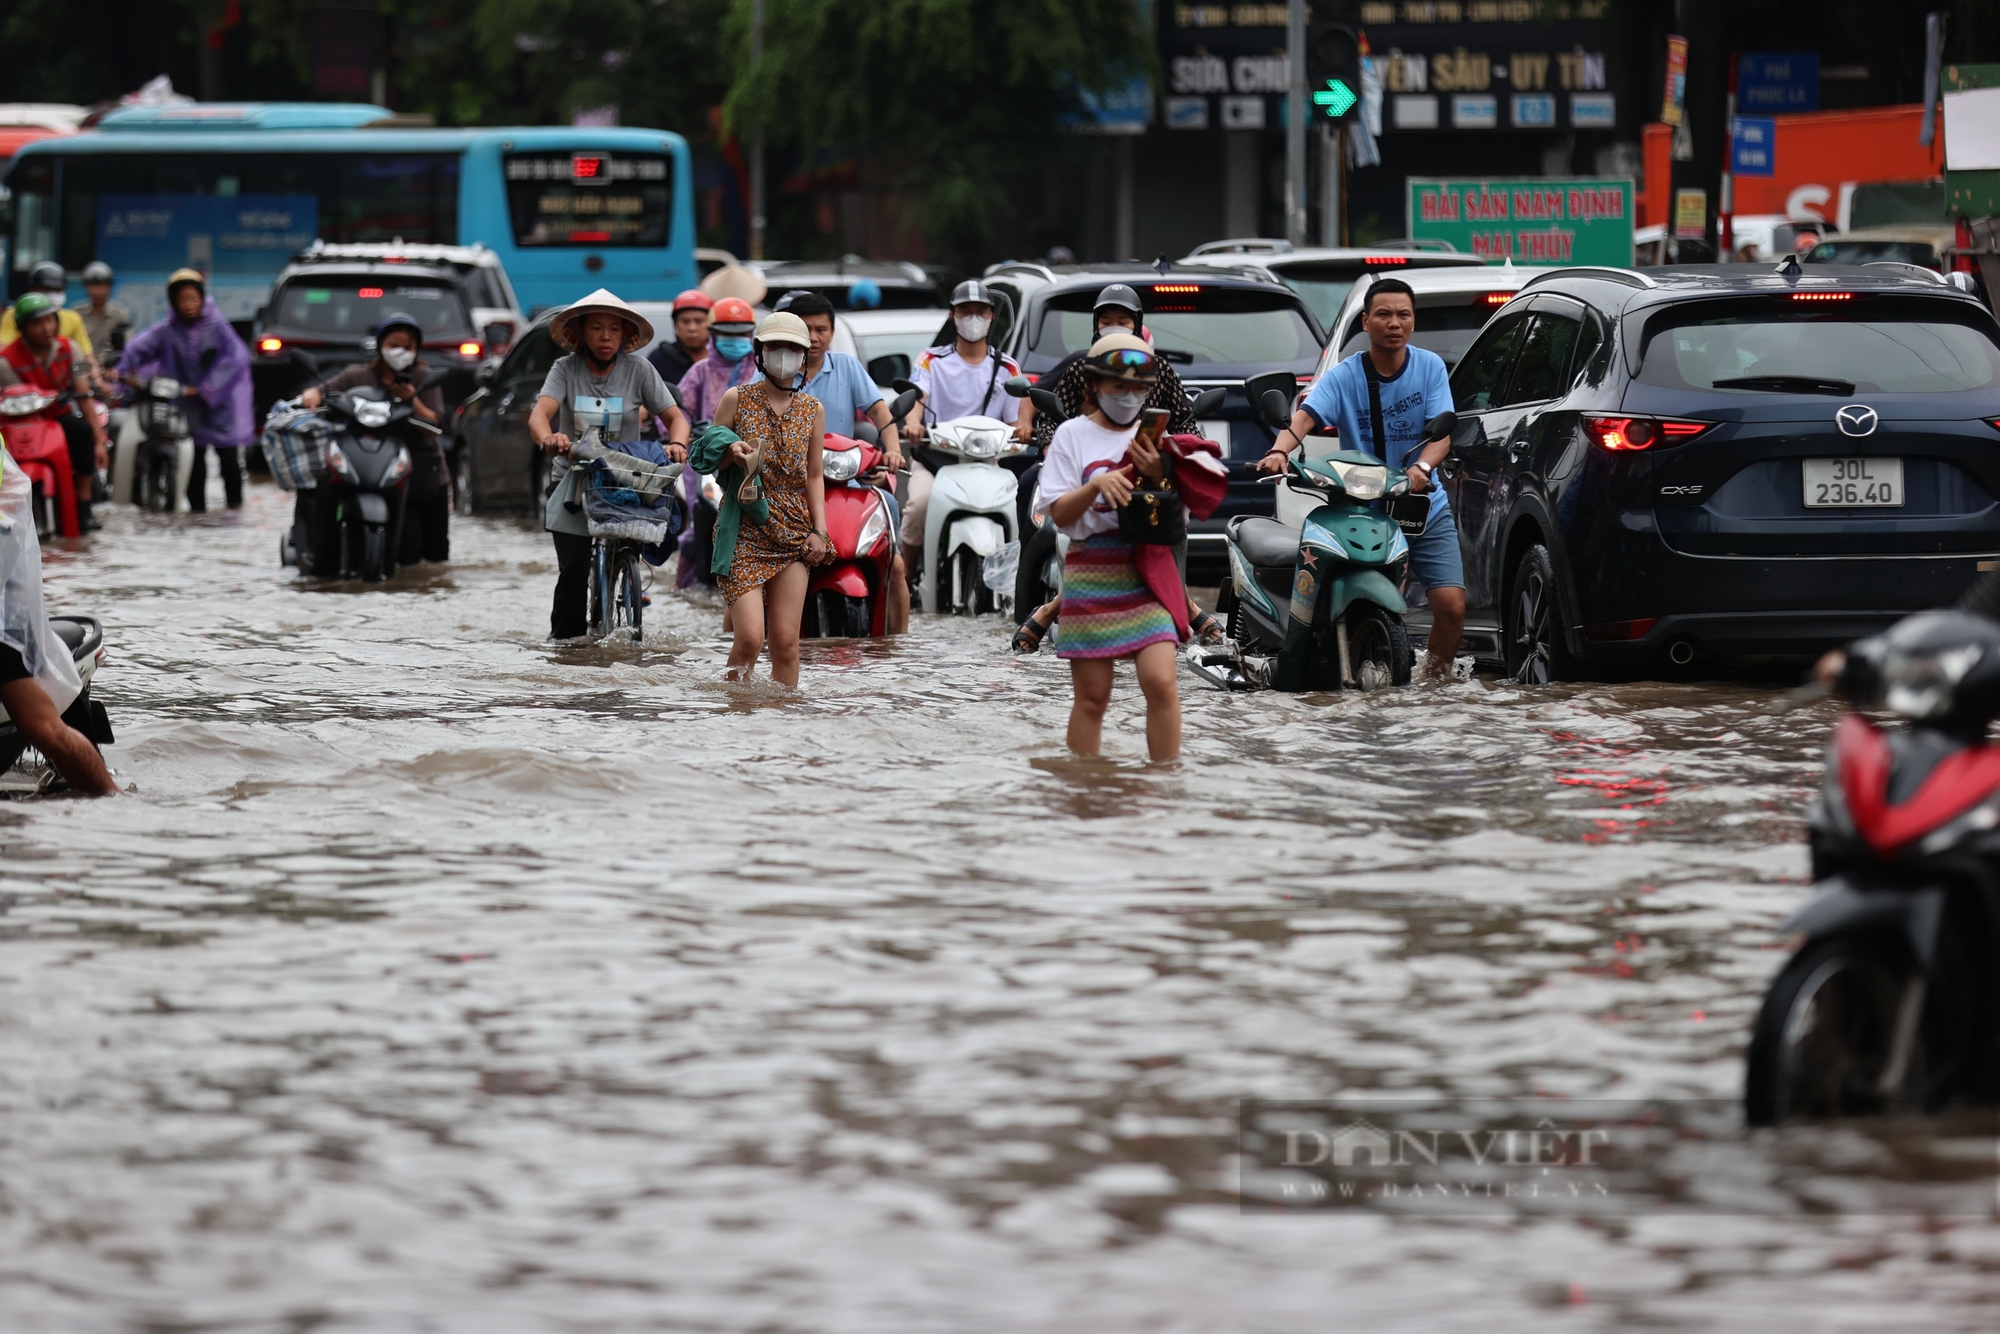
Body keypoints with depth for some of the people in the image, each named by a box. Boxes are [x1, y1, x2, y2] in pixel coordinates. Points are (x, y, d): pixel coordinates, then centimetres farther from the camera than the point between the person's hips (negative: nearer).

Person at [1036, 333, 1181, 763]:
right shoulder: (1073, 435, 4)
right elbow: (1059, 514, -2)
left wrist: (1158, 476, -12)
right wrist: (1096, 486, -19)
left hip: (1146, 572, 1)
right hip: (1091, 572, -1)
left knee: (1160, 681, -15)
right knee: (1091, 695, 1)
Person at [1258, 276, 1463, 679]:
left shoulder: (1430, 367, 1)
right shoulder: (1343, 376, -3)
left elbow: (1442, 432, -9)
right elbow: (1306, 417, -19)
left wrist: (1421, 468, -31)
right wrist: (1279, 451, -41)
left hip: (1426, 509, 1)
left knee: (1451, 602, -10)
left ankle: (1437, 676, 11)